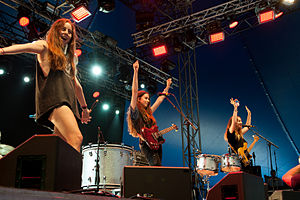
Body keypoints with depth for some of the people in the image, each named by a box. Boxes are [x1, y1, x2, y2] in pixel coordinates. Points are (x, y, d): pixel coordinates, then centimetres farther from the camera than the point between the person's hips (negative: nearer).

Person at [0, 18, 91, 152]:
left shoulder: (69, 58, 32)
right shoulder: (45, 46, 14)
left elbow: (76, 84, 37)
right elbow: (27, 47, -8)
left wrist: (84, 108, 42)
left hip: (67, 102, 7)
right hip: (52, 97, -7)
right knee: (76, 138, -28)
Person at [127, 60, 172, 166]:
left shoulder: (148, 112, 20)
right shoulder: (135, 111, -1)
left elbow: (160, 99, 32)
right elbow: (134, 92, -10)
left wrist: (167, 87, 36)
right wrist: (136, 72, -16)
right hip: (146, 144, -8)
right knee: (156, 167, -21)